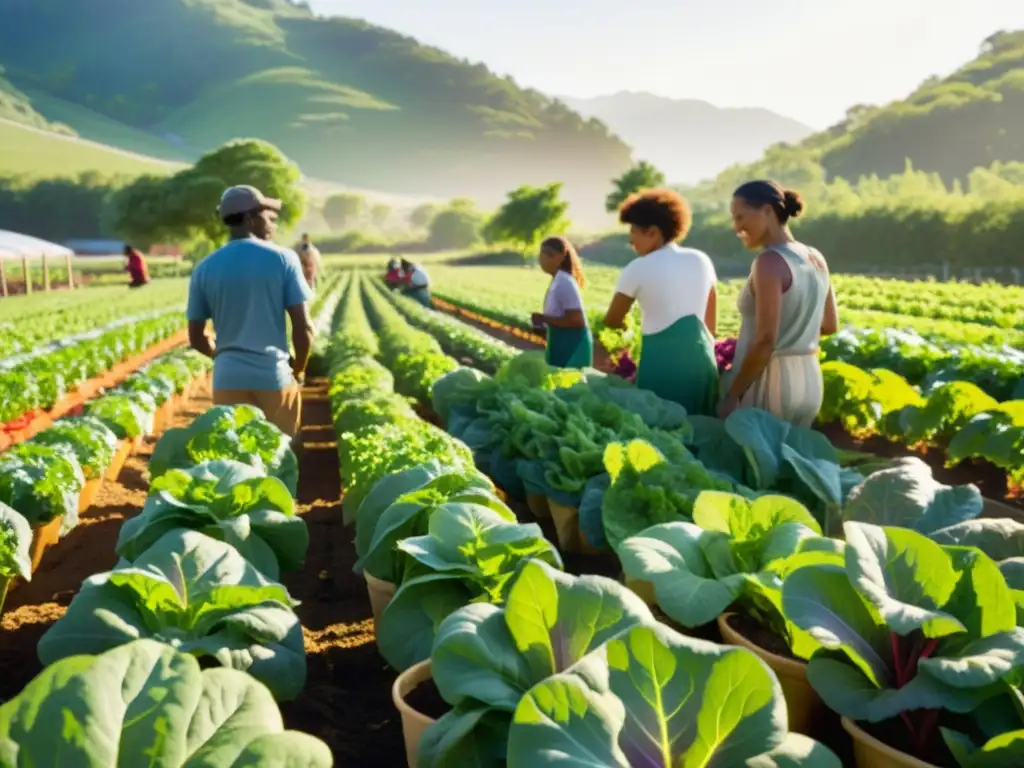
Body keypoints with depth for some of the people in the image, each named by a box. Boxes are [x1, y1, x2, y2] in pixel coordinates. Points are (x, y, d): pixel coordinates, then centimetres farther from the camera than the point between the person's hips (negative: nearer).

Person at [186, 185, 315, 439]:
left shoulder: (205, 268, 3)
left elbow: (196, 337, 5)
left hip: (229, 378, 2)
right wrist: (298, 370, 9)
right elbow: (303, 328, -8)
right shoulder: (283, 259, -5)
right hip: (274, 376, -2)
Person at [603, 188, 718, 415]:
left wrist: (627, 323, 29)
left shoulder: (638, 268, -4)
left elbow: (612, 321, 7)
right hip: (702, 358, 5)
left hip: (662, 360, -5)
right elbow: (712, 323, 16)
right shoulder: (701, 260, 10)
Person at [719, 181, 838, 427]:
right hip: (809, 380, 8)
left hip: (769, 382, -8)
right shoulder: (816, 259, 7)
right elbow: (830, 325, 18)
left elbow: (765, 340, -20)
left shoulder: (770, 261, -16)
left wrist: (732, 394, -14)